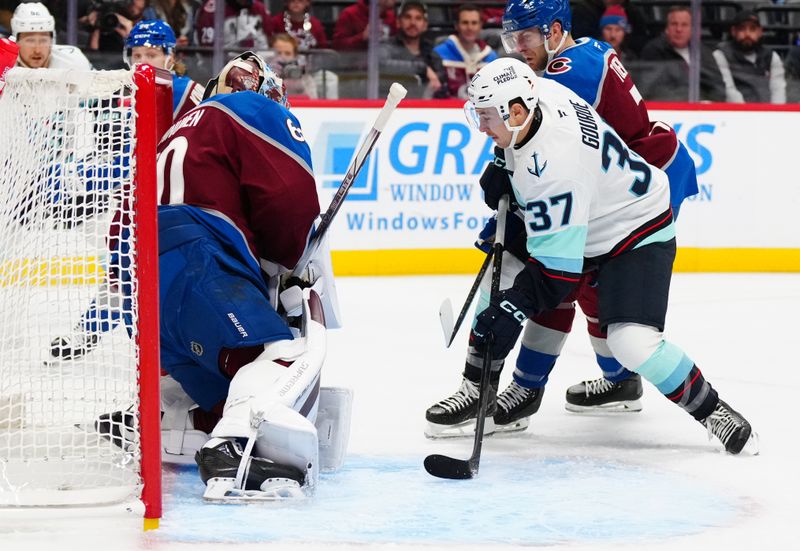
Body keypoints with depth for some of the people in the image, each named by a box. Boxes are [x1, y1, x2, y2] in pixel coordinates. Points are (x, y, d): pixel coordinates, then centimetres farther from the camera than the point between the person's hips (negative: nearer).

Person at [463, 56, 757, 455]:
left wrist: (514, 307, -36)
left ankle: (710, 410, -2)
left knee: (632, 341, -23)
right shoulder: (536, 91, -14)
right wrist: (504, 172, 5)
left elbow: (556, 268, -35)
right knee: (501, 271, 4)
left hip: (637, 236, -10)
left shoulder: (553, 165, -37)